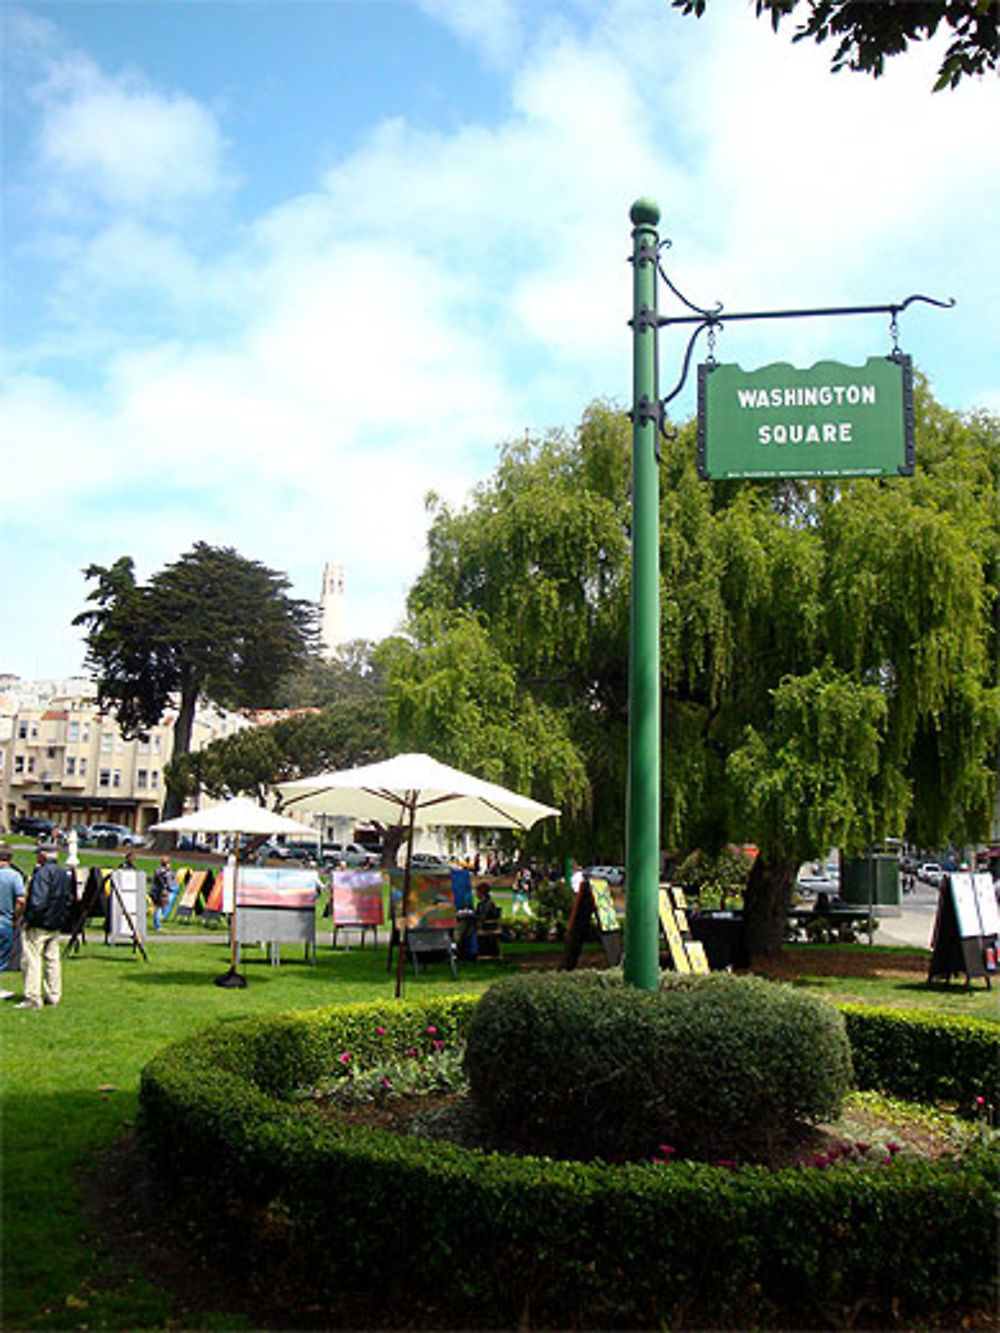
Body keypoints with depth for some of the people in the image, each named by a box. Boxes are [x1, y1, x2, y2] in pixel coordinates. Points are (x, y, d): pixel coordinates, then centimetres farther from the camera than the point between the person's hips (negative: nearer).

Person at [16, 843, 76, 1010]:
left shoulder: (43, 873, -16)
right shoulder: (65, 873, 11)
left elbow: (37, 901, -23)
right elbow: (70, 898, 17)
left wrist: (28, 919, -13)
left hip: (39, 925, -8)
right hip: (56, 925, 9)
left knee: (32, 959, -5)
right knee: (52, 959, 13)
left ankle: (33, 998, -7)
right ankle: (53, 996, 17)